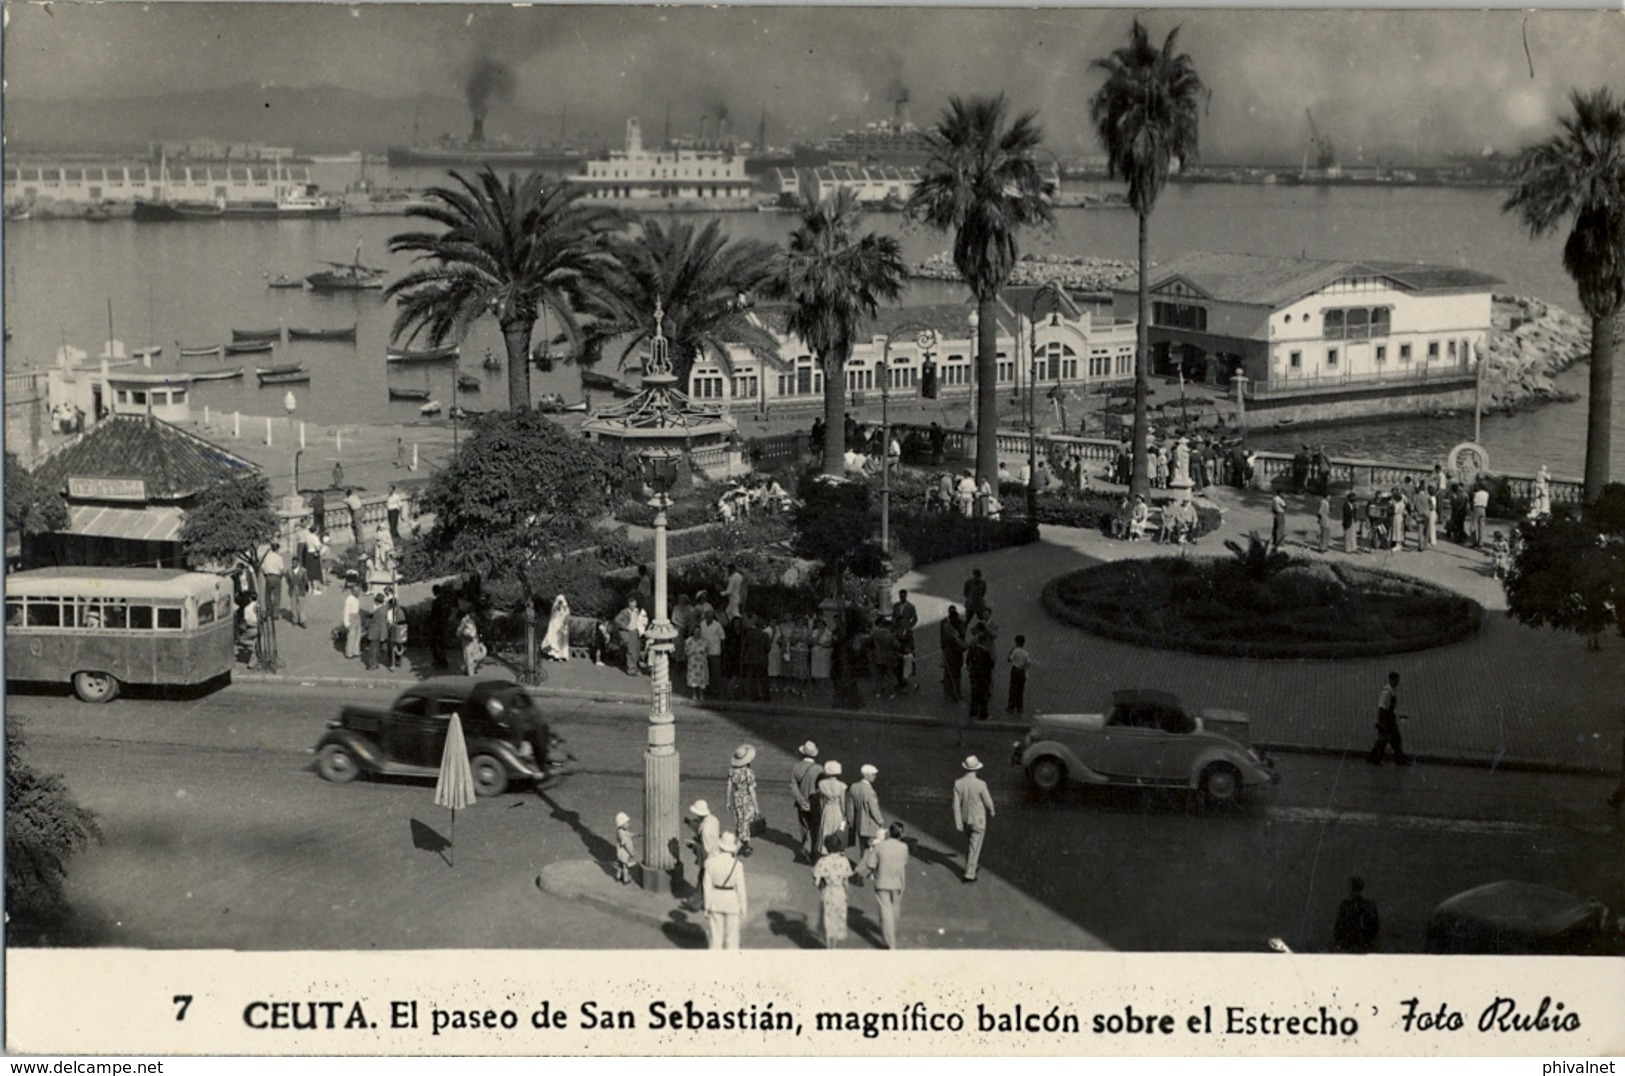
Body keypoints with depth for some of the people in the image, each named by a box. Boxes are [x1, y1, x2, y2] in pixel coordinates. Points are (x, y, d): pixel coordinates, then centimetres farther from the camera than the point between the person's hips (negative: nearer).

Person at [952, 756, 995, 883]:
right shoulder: (980, 784, -26)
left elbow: (956, 804, -12)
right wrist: (991, 812, 9)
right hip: (978, 820, -4)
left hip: (965, 819, 4)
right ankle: (969, 874, 8)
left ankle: (970, 866, 38)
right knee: (974, 847, 6)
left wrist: (958, 823, -7)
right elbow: (988, 802, -14)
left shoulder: (958, 783, -14)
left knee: (972, 842, 28)